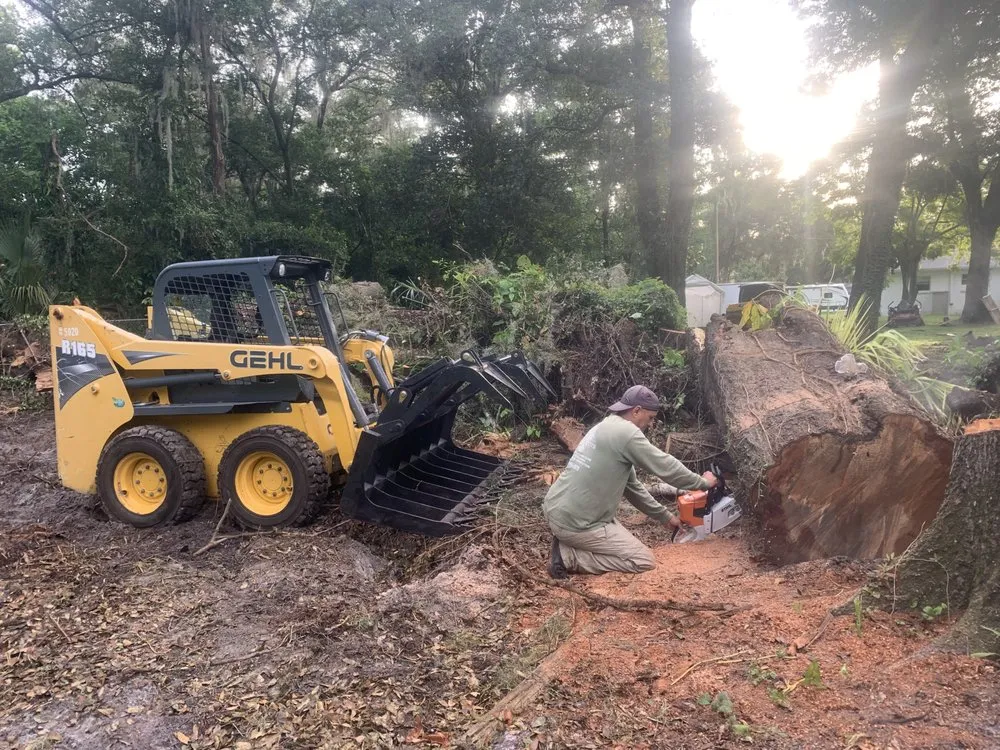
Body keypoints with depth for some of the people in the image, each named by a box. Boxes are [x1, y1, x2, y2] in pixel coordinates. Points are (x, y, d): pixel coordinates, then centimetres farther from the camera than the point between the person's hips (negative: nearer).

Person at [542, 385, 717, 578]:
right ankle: (569, 557, -5)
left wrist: (665, 516, 25)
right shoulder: (625, 431, -14)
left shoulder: (606, 427, 16)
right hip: (574, 523, -10)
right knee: (645, 561, 0)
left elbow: (632, 484, 22)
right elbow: (665, 466, -9)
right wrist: (703, 482, 8)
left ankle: (567, 544, 11)